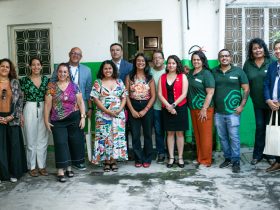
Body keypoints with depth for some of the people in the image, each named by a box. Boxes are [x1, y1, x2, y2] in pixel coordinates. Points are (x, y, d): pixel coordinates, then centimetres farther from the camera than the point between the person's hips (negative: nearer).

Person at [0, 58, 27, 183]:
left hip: (12, 119, 1)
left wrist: (12, 116, -8)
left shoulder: (15, 82, 5)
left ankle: (14, 172, 16)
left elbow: (20, 100, 2)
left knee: (14, 146, 4)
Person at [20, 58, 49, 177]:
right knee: (31, 139, 5)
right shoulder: (24, 80, -3)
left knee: (43, 139, 7)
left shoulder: (46, 80, 5)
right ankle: (32, 166, 17)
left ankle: (42, 165, 17)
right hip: (29, 110, -2)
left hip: (43, 110, 2)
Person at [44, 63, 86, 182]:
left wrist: (83, 117, -4)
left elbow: (80, 102, 3)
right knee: (61, 143, -3)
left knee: (74, 142, 7)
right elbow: (47, 104, 0)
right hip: (58, 121, -1)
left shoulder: (74, 86, 3)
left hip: (74, 119, 2)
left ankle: (69, 167, 23)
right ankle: (60, 171, 1)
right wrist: (46, 120, -3)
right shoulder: (51, 87, 1)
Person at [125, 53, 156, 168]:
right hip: (133, 108, 0)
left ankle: (147, 159, 17)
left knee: (147, 134, 5)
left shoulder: (150, 78, 3)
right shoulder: (129, 77, 4)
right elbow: (126, 95, 0)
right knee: (135, 135, 2)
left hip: (147, 108, 0)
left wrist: (145, 110, -10)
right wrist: (132, 110, -8)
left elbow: (153, 96, 0)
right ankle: (138, 159, 14)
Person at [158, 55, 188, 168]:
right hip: (166, 109, 2)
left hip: (180, 108, -2)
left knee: (179, 133, 4)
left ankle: (180, 157, 13)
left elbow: (184, 94, -7)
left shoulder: (182, 76, 0)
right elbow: (160, 94, 0)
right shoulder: (162, 77, 8)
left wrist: (174, 105, -14)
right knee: (170, 133, 8)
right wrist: (168, 106, -12)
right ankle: (171, 158, 15)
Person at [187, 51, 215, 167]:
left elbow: (210, 93, -14)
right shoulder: (190, 72, 11)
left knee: (205, 135, 0)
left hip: (204, 109, -7)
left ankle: (206, 161, 9)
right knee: (197, 135, 14)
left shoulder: (206, 74, -9)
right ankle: (199, 158, 25)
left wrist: (204, 109, -18)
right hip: (193, 109, 7)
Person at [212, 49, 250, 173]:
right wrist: (212, 107, 5)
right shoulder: (214, 72, 7)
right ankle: (227, 158, 25)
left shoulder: (238, 71, 1)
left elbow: (246, 89, 1)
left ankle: (236, 161, 7)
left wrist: (242, 105, -7)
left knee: (234, 137, -3)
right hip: (218, 112, 3)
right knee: (222, 137, 10)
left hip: (233, 111, -3)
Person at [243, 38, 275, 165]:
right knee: (259, 127, 10)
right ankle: (257, 155, 20)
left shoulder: (272, 62, -7)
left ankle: (269, 154, 22)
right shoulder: (248, 64, 1)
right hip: (257, 102, 2)